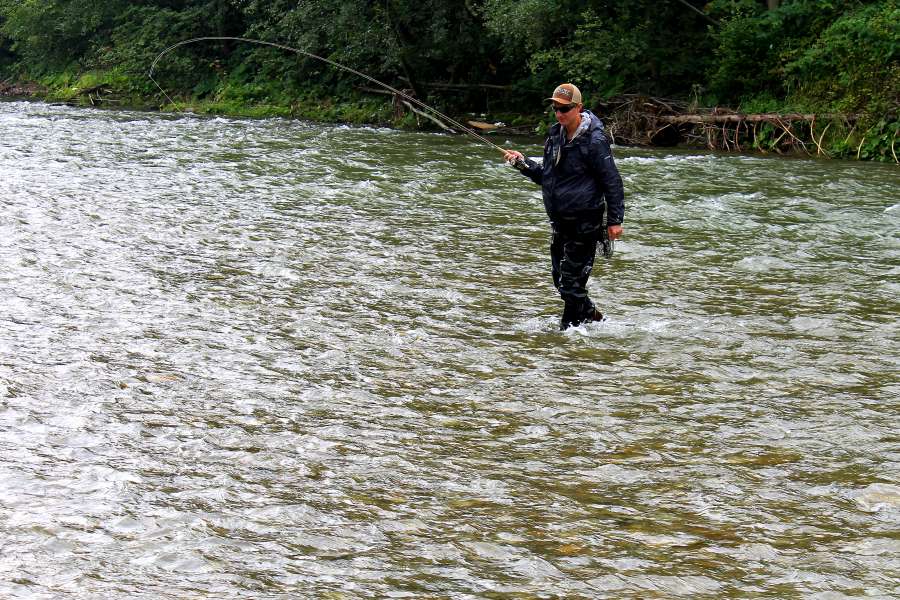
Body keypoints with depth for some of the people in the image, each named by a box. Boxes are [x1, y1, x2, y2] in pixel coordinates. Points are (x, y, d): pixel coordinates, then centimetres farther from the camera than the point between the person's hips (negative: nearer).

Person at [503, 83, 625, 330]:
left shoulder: (594, 140, -15)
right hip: (560, 221, 8)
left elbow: (612, 181, -12)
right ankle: (591, 317, 33)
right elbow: (545, 177, 17)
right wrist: (522, 163, 1)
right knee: (562, 280, 15)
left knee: (572, 282, -5)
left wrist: (614, 220, -14)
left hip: (584, 223, -8)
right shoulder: (555, 135, 8)